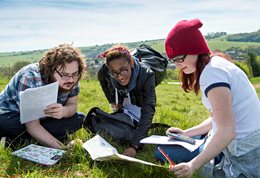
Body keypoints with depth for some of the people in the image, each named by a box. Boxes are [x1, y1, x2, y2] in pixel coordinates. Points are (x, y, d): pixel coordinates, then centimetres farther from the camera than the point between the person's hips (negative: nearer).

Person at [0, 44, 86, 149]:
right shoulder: (30, 79, -35)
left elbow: (73, 105, -10)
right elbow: (33, 126, -36)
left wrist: (63, 111, -37)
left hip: (42, 118, 6)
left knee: (79, 119, -16)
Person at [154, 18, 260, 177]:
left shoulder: (212, 72, -22)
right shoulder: (217, 63, 9)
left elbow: (227, 131, -27)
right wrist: (186, 133, 15)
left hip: (243, 157, -10)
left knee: (163, 153, -10)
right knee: (161, 150, 17)